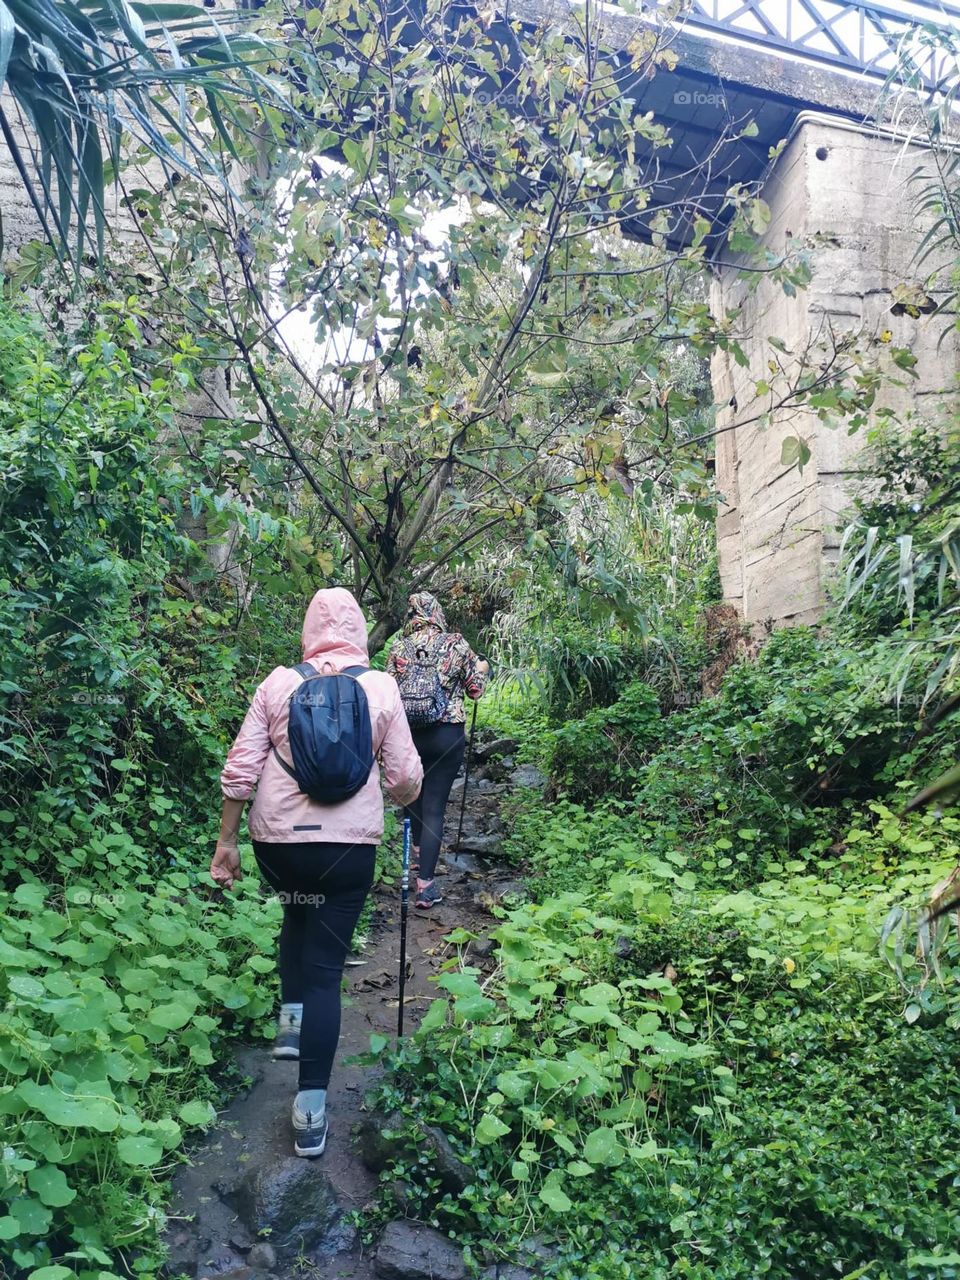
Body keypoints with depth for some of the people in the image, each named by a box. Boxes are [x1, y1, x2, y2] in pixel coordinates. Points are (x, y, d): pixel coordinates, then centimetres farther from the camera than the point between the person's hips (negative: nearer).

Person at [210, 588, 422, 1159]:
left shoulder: (279, 682, 1)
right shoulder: (381, 687, -2)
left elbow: (241, 768, -1)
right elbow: (405, 779, -1)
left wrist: (227, 841, 9)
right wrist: (407, 798, 22)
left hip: (277, 839, 2)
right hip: (348, 843, -2)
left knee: (299, 913, 33)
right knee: (325, 968, 7)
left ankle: (292, 1018, 31)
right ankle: (311, 1112, 10)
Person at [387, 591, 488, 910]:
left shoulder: (399, 648, -1)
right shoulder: (456, 644, -5)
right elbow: (475, 690, 2)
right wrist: (482, 669, 22)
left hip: (407, 734, 2)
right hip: (447, 736, -2)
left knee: (413, 796, 25)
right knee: (435, 807, 0)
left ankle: (419, 852, 45)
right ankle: (425, 885, -3)